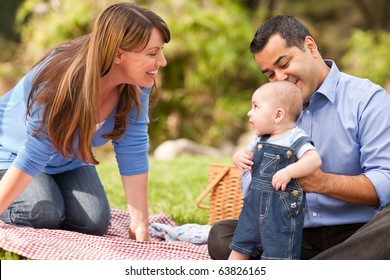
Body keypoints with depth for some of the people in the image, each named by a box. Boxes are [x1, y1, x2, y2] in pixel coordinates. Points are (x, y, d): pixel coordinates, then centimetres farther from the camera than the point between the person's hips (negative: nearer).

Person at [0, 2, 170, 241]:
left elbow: (133, 151, -21)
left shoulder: (136, 87, -24)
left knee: (95, 223, -14)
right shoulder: (64, 84, -39)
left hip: (69, 160, 5)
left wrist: (140, 224, -23)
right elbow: (32, 157, -34)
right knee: (45, 214, -27)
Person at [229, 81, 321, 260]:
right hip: (254, 204, 7)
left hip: (282, 209, -7)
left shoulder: (296, 139, -11)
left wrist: (288, 172, -33)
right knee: (239, 247, 14)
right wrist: (239, 157, 0)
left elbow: (314, 159, -24)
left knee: (278, 254, -3)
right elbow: (247, 153, 24)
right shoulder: (261, 139, 11)